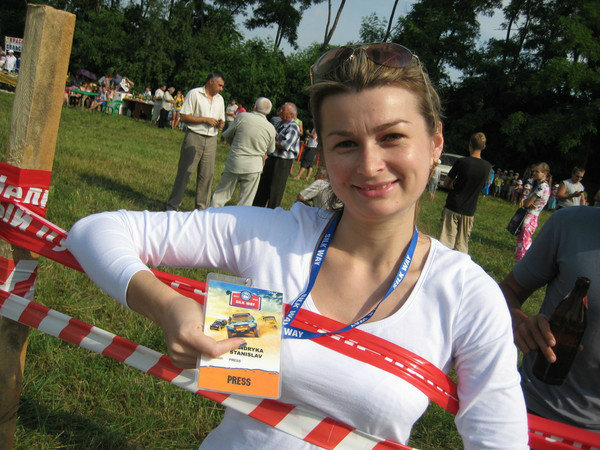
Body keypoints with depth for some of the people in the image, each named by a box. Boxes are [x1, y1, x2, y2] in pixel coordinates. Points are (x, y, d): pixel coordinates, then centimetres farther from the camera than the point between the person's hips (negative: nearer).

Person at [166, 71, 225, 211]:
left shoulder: (219, 99, 18)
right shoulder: (194, 94, -1)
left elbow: (221, 120, 24)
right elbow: (183, 117, -7)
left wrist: (220, 124, -1)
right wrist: (205, 119, -11)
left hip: (211, 140, 5)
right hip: (194, 137, -5)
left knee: (207, 175, 4)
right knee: (185, 172, -3)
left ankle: (201, 208, 13)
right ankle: (172, 206, 6)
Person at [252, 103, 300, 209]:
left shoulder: (293, 128, -16)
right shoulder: (281, 123, 11)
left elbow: (284, 145, -25)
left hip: (283, 162, -9)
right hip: (272, 158, 9)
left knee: (276, 189, 0)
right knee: (263, 184, 17)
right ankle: (257, 207, 30)